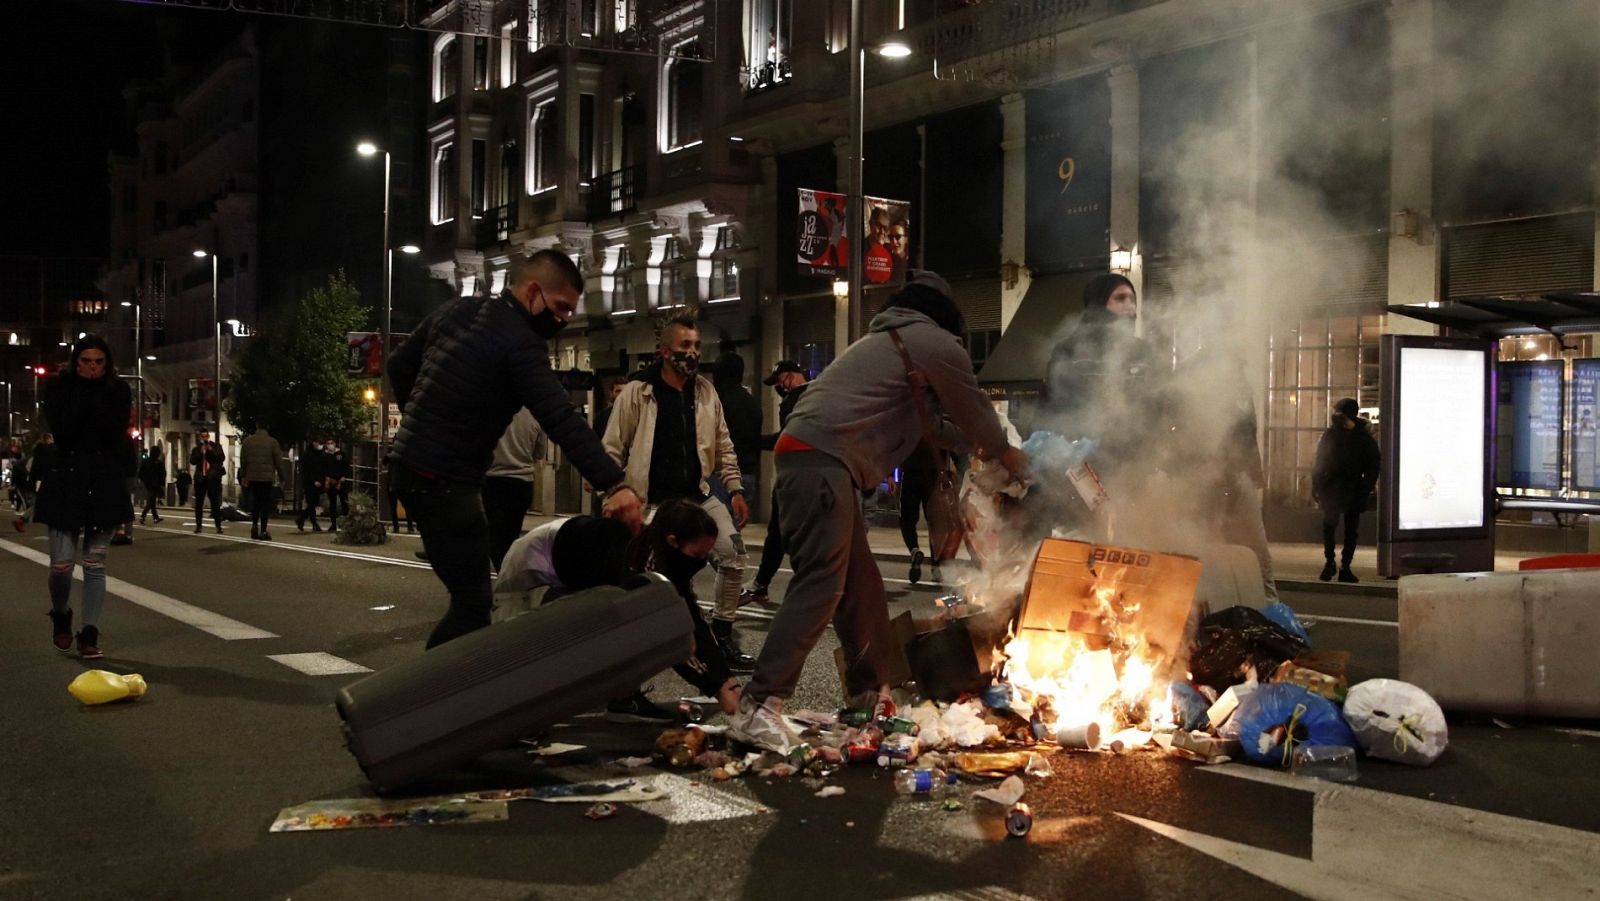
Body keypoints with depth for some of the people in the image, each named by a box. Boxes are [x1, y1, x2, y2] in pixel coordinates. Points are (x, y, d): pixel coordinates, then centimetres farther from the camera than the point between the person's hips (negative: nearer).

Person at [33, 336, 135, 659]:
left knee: (95, 564, 4)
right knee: (61, 564, -4)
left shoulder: (118, 390, 2)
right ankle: (61, 615, 25)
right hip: (65, 483, -1)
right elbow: (62, 431, -14)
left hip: (105, 485, 1)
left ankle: (89, 634, 9)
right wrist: (85, 389, -13)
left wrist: (97, 391, -13)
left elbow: (113, 432, -11)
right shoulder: (58, 386, 0)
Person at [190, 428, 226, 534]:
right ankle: (198, 525, 9)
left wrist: (211, 450, -12)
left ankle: (218, 526, -8)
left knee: (215, 503, -7)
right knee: (199, 503, 4)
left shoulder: (216, 446, 8)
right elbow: (192, 461, 0)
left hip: (213, 478, -3)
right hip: (200, 478, 3)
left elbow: (222, 458, -4)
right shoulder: (196, 449, 13)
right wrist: (200, 452, -11)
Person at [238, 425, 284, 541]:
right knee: (266, 503, 1)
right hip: (267, 478, -3)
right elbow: (278, 461, -3)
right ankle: (263, 531, -1)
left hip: (252, 477, 3)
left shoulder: (247, 441, 4)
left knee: (255, 501, 16)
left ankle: (254, 524, -1)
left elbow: (243, 460, 6)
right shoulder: (272, 442, -4)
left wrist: (243, 476, 14)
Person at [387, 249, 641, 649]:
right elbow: (562, 420, -26)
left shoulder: (454, 311, 10)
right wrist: (614, 484, -32)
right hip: (443, 480, -10)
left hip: (409, 464, 10)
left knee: (469, 595, 16)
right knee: (473, 604, -7)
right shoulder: (520, 343, -17)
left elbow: (399, 365, 19)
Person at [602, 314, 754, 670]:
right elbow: (613, 450, -5)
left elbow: (723, 445, 12)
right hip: (652, 501, -4)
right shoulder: (636, 394, -8)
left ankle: (722, 635, 3)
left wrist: (736, 489, 6)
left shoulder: (706, 391, 6)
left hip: (698, 496, 4)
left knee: (733, 553, -11)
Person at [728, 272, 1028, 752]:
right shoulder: (937, 344, 5)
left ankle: (871, 694, 26)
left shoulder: (885, 342, 31)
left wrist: (978, 446, 49)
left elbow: (937, 409, 41)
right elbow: (973, 409, 16)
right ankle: (758, 708, -21)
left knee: (861, 583, 16)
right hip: (823, 462, -10)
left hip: (804, 456, 10)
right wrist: (1004, 453, 33)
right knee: (820, 586, -15)